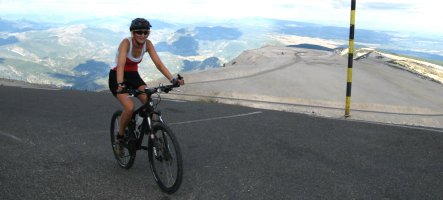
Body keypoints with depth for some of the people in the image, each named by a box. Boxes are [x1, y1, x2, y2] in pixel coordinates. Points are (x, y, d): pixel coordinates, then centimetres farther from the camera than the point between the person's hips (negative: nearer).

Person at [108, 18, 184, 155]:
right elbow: (121, 64, -38)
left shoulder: (147, 44, -10)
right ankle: (120, 136, -1)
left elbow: (159, 64, -16)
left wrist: (173, 79, -29)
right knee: (130, 108, -26)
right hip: (117, 78, -4)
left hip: (134, 76, 5)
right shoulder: (126, 42, -24)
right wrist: (120, 84, -54)